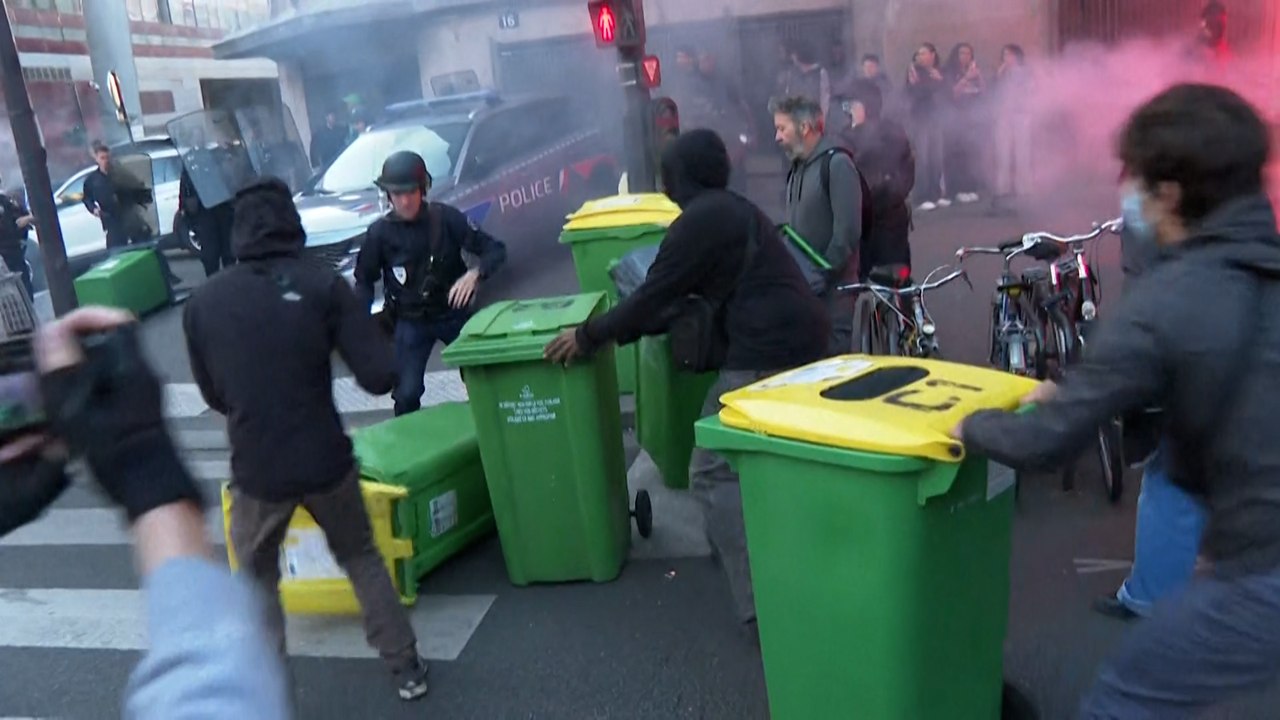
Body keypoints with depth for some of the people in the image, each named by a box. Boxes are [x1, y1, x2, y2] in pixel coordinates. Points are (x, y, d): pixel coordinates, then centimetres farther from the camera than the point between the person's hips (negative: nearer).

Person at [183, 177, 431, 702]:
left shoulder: (202, 302, -2)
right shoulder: (322, 284, -9)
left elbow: (212, 395, 9)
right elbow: (380, 377, -12)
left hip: (255, 470, 1)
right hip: (325, 459, 0)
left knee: (257, 581, 23)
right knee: (360, 556, 23)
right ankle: (406, 667, 28)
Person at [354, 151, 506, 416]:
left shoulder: (446, 218, -13)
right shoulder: (380, 232, -11)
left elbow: (495, 249, -11)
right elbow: (364, 280, 2)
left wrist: (475, 274, -31)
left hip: (453, 313, 0)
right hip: (410, 322, 0)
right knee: (406, 394, -7)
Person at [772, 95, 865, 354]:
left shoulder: (837, 164, -11)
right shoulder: (798, 167, 15)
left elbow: (848, 231, -18)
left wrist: (822, 274, -18)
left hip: (832, 285, -8)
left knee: (833, 353, -6)